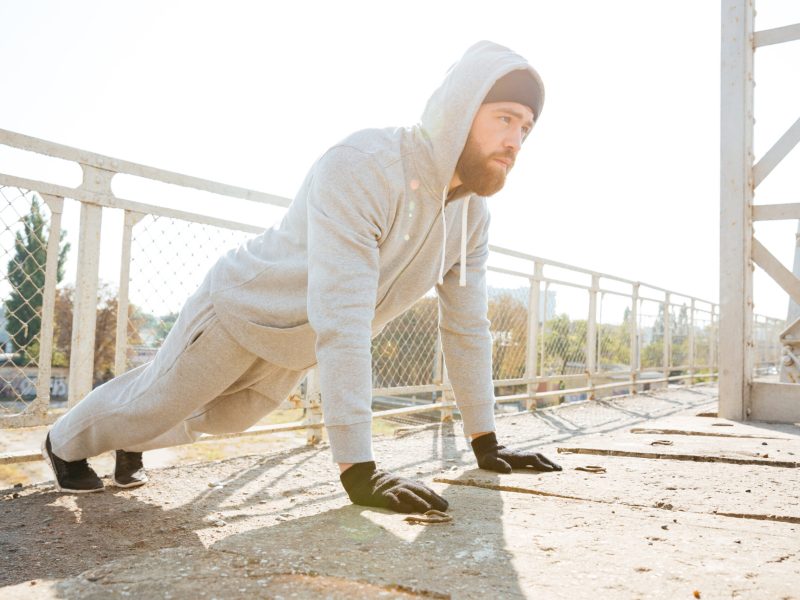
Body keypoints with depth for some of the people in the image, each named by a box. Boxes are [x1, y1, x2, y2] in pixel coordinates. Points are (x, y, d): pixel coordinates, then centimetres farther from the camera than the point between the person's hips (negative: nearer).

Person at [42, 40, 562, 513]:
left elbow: (466, 326, -9)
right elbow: (340, 320, -46)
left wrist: (485, 443, -10)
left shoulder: (473, 214, -14)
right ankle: (66, 444, 49)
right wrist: (358, 470, -48)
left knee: (224, 417, 27)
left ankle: (132, 443, 58)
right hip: (240, 307, -7)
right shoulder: (359, 169, -39)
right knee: (155, 402, 15)